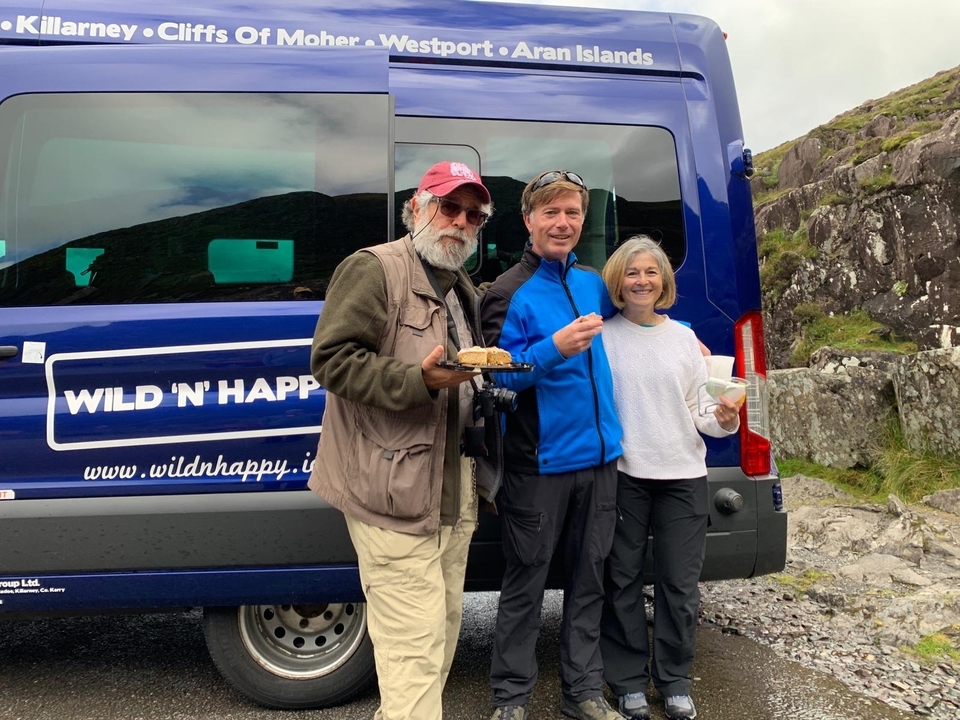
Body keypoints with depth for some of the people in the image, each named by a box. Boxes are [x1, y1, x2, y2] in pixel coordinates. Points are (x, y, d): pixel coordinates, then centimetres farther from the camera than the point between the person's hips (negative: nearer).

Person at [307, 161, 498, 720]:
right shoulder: (374, 269, -7)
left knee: (444, 627, 17)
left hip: (453, 496, 9)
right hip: (396, 495, -9)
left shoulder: (465, 291, 21)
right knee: (416, 647, -7)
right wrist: (421, 380, -25)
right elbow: (332, 359, -17)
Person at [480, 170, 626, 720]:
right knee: (527, 582, 5)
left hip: (600, 457, 6)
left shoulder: (593, 282, 10)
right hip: (540, 464, -5)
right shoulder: (509, 293, -8)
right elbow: (496, 377, -14)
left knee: (589, 577, 15)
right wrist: (555, 349, -28)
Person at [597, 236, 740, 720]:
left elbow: (699, 413, 10)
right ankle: (629, 680, 23)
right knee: (623, 580, 7)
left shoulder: (684, 338, 9)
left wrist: (724, 421, -10)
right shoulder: (604, 336, 0)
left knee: (679, 584, 7)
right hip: (623, 475, -2)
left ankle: (674, 680, 25)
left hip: (683, 476, 2)